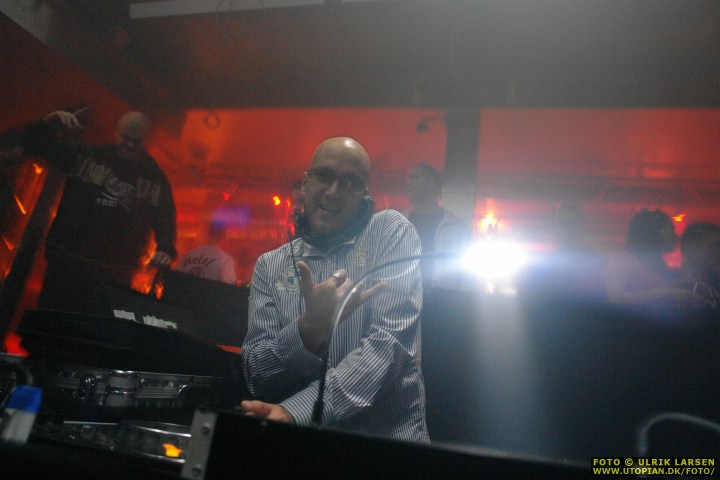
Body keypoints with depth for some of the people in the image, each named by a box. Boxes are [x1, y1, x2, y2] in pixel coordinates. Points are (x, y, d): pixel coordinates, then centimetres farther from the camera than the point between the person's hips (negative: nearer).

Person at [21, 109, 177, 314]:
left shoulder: (155, 179, 5)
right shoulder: (86, 156, 4)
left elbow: (165, 220, 5)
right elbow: (33, 143, 7)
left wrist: (165, 250, -13)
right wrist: (50, 123, -12)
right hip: (65, 263, 1)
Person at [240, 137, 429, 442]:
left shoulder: (391, 232, -3)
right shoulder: (270, 266, 4)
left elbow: (390, 341, -13)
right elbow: (256, 377, -1)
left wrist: (294, 412, -22)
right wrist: (310, 327, -19)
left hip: (390, 436, -2)